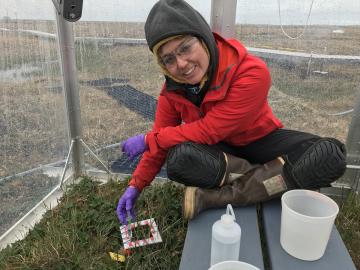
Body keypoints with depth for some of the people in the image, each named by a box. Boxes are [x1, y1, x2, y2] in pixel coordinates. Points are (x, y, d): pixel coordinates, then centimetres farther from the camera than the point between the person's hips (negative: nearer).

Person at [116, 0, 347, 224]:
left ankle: (214, 197, -31)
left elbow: (208, 130, -27)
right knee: (178, 160, -34)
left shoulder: (252, 73, -29)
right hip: (216, 149, 2)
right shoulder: (173, 89, -13)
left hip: (259, 141, -1)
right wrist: (136, 186, -8)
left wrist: (148, 140, -20)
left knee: (331, 155, -27)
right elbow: (162, 140, -2)